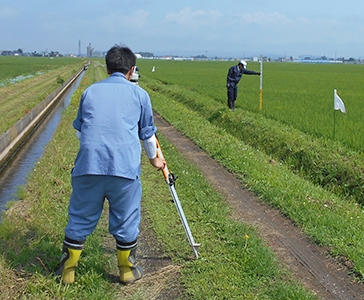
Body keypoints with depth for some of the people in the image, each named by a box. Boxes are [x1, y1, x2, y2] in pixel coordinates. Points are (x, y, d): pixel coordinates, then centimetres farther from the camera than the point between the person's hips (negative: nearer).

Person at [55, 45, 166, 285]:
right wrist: (154, 159, 37)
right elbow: (147, 133, 20)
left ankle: (67, 271, 24)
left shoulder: (90, 91, 16)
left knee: (80, 217, 13)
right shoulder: (139, 93, 12)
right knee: (126, 219, 12)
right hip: (125, 167, -1)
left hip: (88, 164, 2)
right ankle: (127, 270, 26)